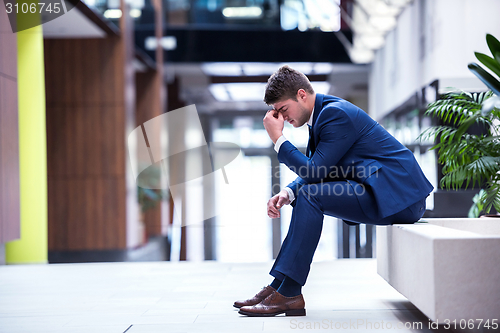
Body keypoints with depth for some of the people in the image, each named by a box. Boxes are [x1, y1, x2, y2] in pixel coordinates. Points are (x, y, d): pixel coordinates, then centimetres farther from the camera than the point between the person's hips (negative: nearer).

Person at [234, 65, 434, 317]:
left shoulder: (336, 113, -16)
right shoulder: (322, 112, 15)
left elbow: (315, 172, -19)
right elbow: (314, 174, 16)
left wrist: (278, 138, -12)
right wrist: (287, 193, -3)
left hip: (398, 194, -11)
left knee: (311, 196, -21)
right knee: (306, 196, 12)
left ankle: (289, 294, -19)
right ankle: (279, 286, 6)